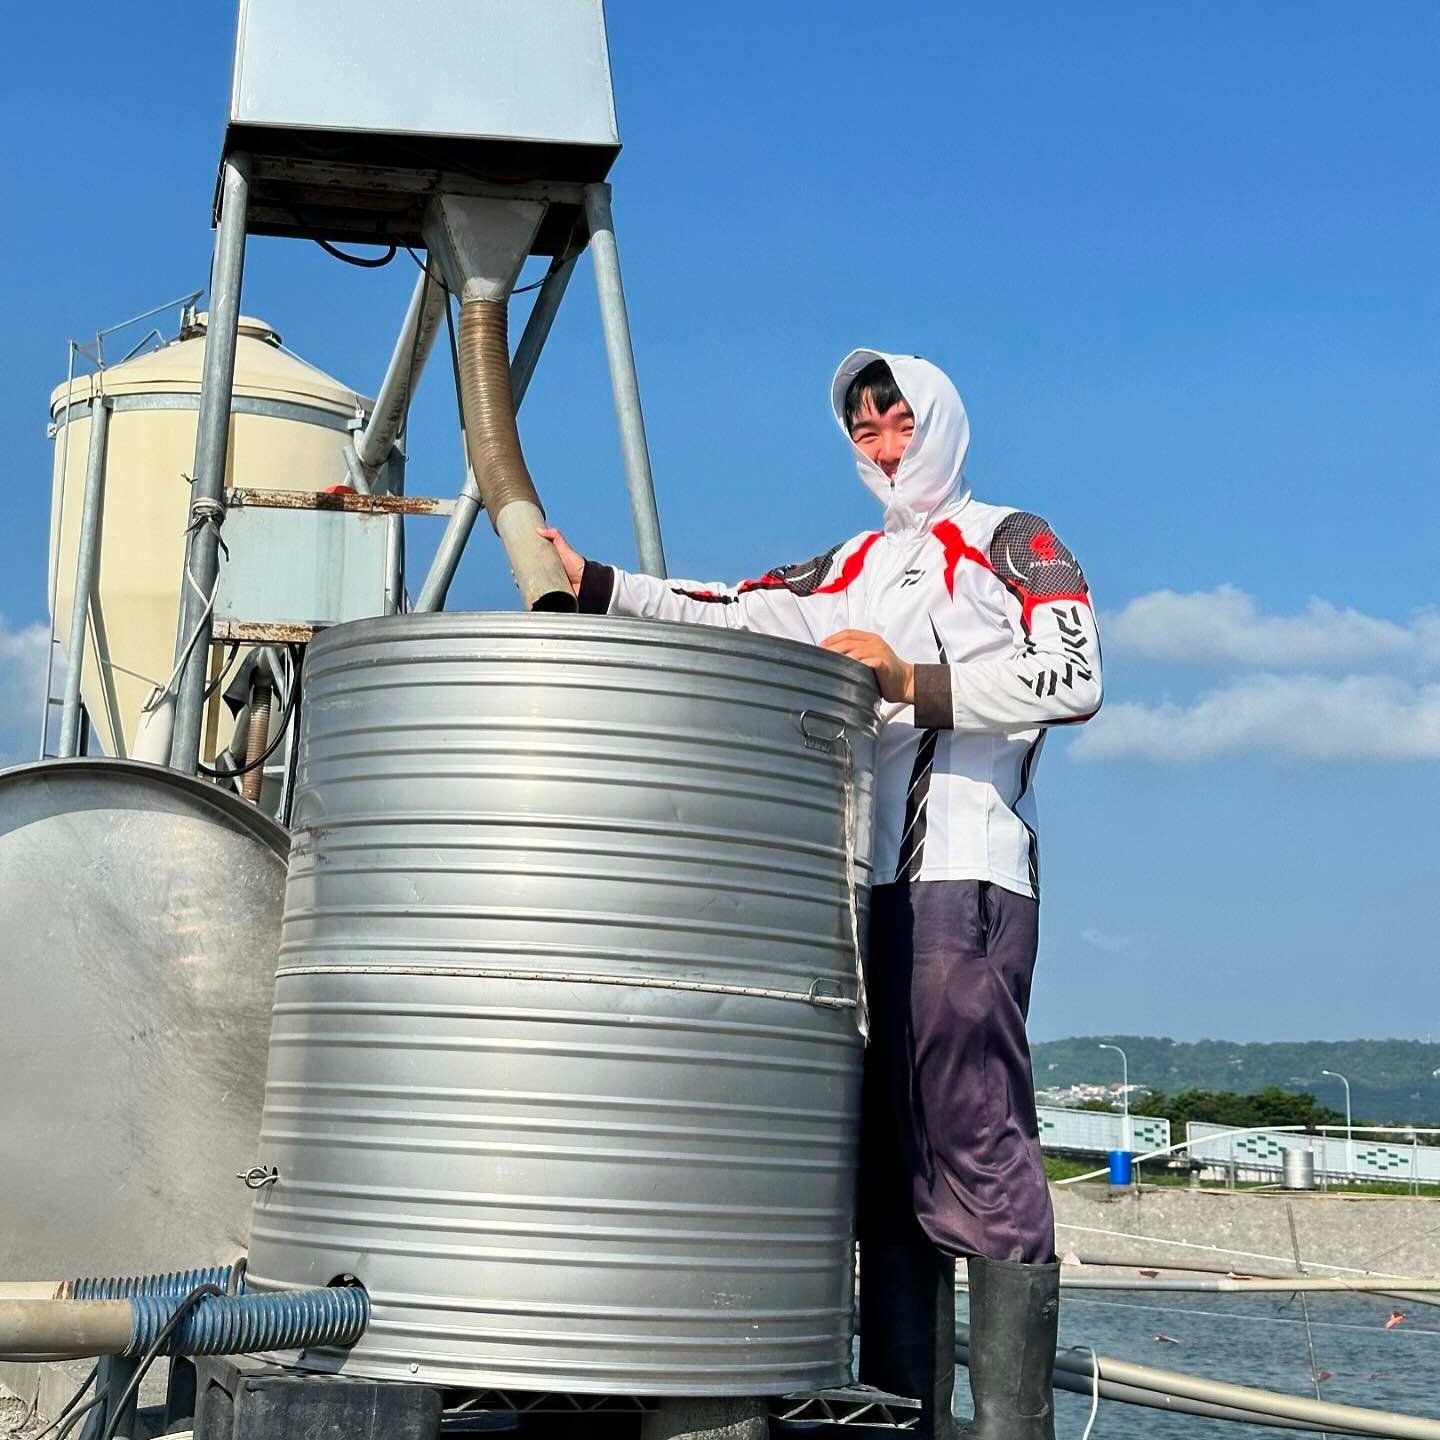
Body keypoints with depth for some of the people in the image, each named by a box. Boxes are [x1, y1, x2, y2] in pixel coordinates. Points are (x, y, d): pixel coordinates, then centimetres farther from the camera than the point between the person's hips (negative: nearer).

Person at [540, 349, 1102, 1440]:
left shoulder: (1010, 540, 7)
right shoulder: (852, 570, 26)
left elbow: (1073, 677, -7)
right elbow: (731, 614, 14)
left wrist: (914, 681, -12)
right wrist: (593, 585, 4)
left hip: (965, 878, -7)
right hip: (867, 886, 7)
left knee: (979, 1152, -13)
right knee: (885, 1161, 6)